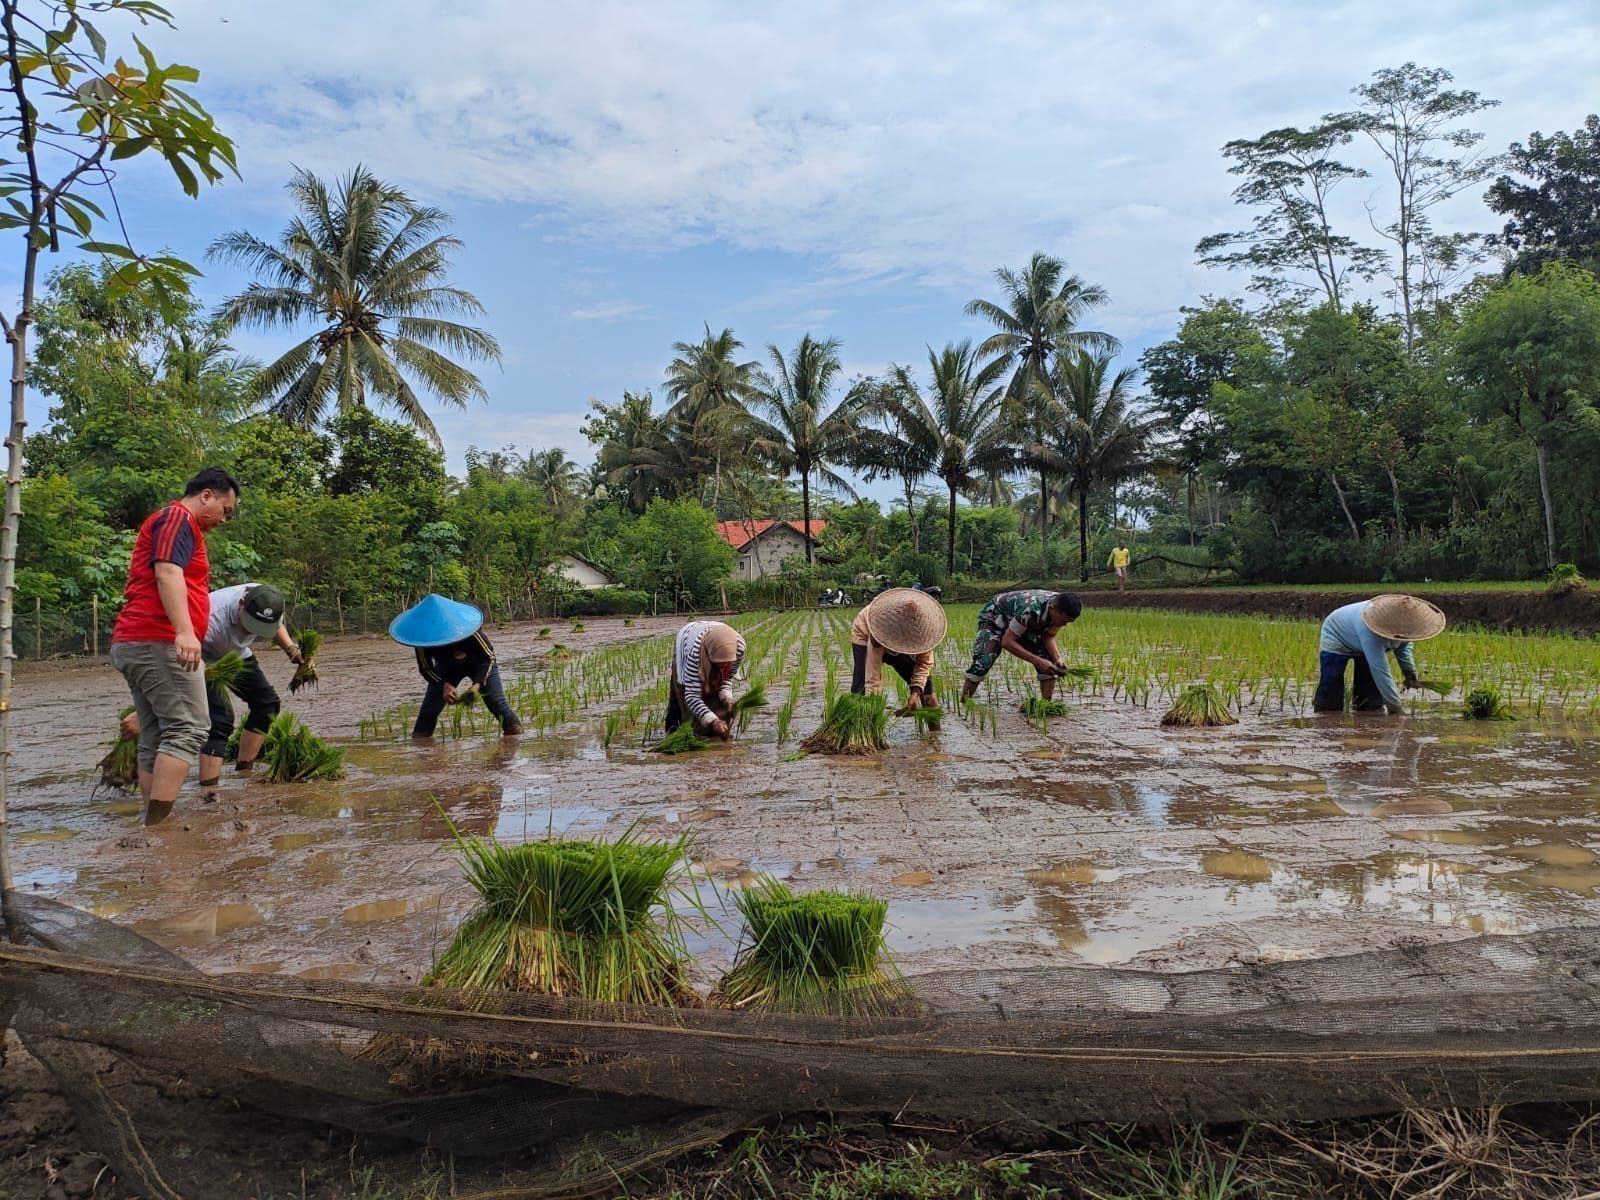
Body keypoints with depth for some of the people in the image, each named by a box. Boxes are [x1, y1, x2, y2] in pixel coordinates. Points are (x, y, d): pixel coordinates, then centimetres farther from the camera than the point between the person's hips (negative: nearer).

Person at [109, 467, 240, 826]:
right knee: (187, 729, -15)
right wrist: (185, 632, -31)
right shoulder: (179, 518, -3)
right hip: (159, 641, -11)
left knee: (156, 739, 7)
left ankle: (152, 823, 5)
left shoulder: (172, 523, 29)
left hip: (133, 642, 11)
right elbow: (167, 573, -20)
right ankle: (157, 823, -21)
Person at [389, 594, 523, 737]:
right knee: (430, 705, -9)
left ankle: (514, 729, -8)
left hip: (479, 664, -2)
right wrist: (444, 685, -33)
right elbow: (426, 668, -17)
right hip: (447, 668, 2)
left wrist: (477, 683, -37)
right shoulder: (423, 638, -31)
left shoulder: (468, 627, -38)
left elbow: (488, 657, -26)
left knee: (496, 701, -16)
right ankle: (419, 737, 6)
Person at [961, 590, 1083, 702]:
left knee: (1050, 663, -11)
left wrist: (1058, 658, -28)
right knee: (982, 662, -27)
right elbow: (1007, 642, -37)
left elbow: (1049, 637, -9)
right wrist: (1037, 661, -40)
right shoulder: (1030, 609, -43)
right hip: (994, 618, -6)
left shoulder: (1060, 610, -22)